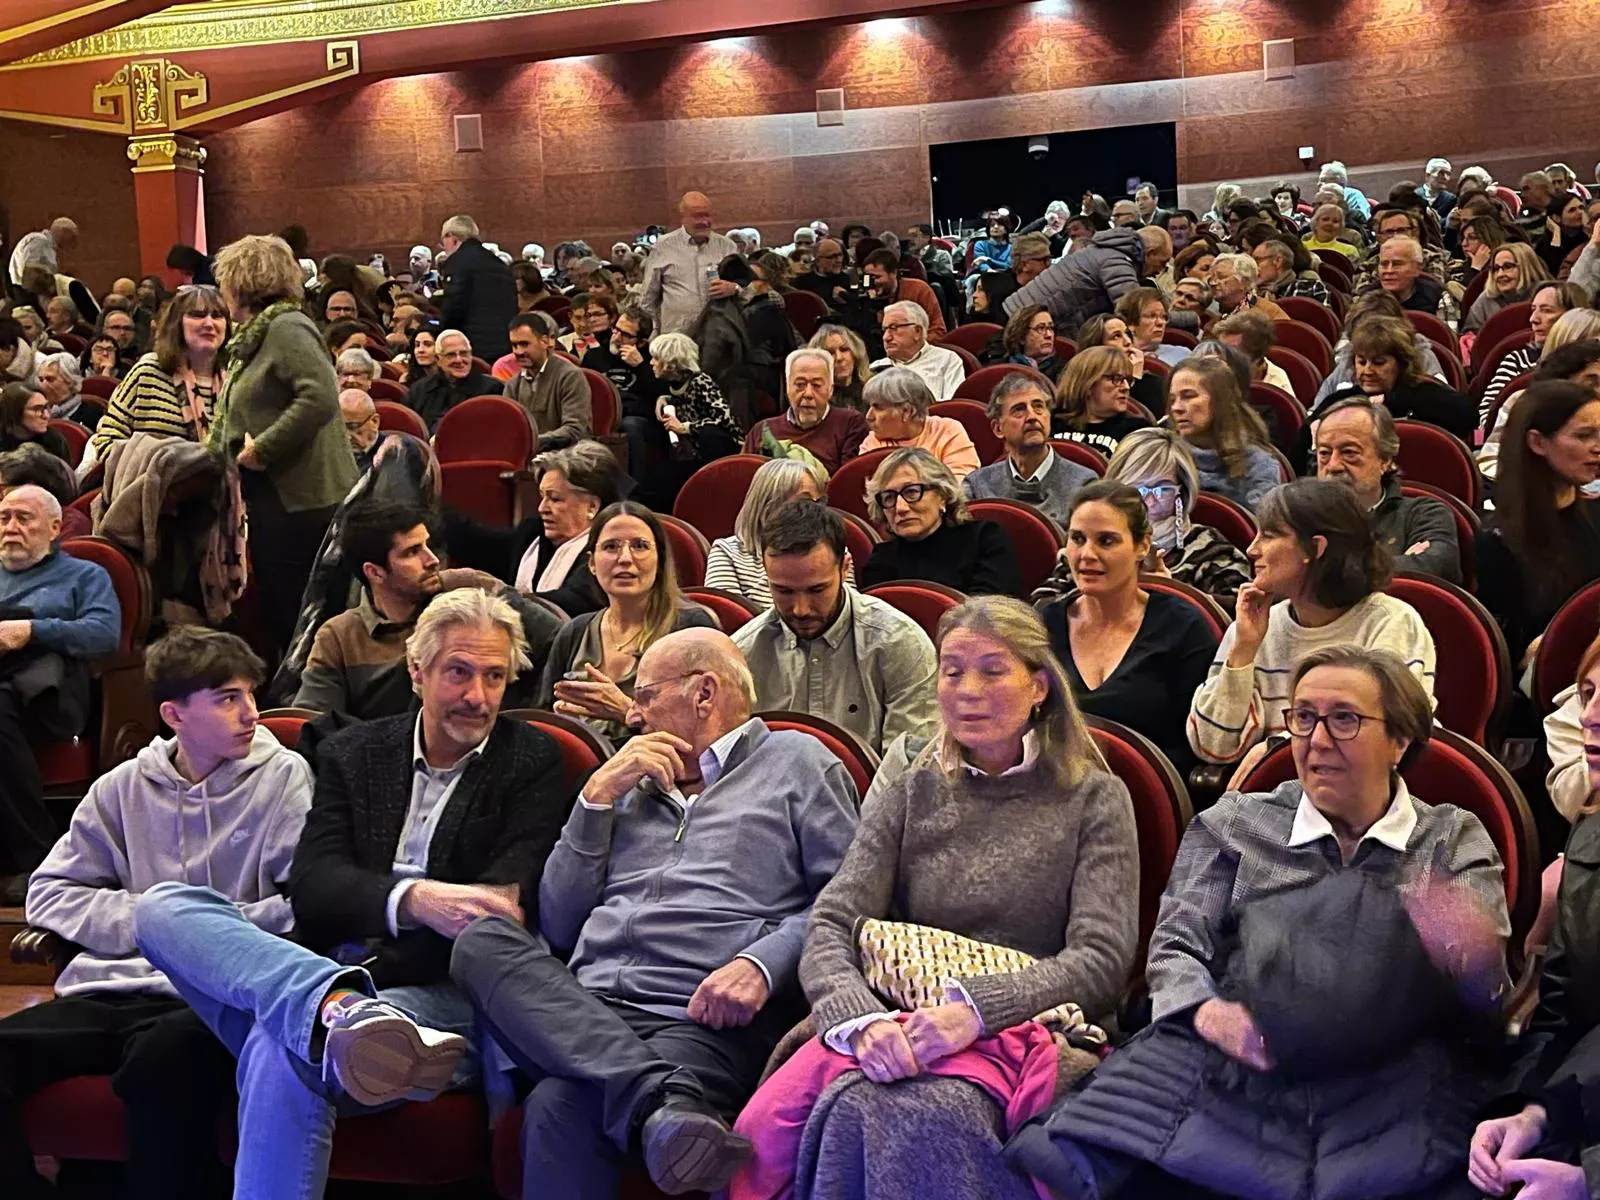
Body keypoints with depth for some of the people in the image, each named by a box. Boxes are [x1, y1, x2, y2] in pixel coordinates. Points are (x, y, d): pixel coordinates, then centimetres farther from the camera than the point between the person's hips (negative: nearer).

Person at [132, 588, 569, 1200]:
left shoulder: (533, 762, 7)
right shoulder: (353, 753, 16)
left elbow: (508, 905, -5)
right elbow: (310, 886, 0)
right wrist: (412, 899, -22)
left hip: (439, 998, -5)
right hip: (326, 970, 5)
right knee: (162, 905, -23)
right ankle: (343, 1010, -46)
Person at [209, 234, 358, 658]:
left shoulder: (286, 329, -12)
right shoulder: (250, 339, 19)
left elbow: (321, 398, -27)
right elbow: (226, 421, 28)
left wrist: (262, 449, -21)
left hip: (300, 499, -10)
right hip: (272, 498, 10)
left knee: (292, 619, -7)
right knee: (277, 618, 14)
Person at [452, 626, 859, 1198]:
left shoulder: (796, 762, 15)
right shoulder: (632, 790, 30)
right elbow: (557, 930, 20)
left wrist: (761, 964, -16)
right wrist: (598, 796, 15)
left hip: (704, 1020, -6)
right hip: (586, 1012, 7)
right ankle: (662, 1100, -41)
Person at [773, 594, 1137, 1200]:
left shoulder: (1094, 799, 9)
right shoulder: (908, 796, 18)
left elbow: (1102, 960, -3)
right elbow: (830, 931, 6)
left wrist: (976, 1007, -20)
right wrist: (862, 1017, -18)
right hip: (902, 1031, 2)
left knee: (924, 1111, -37)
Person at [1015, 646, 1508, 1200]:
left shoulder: (1457, 841, 17)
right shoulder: (1234, 824, 19)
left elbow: (1488, 1006, 7)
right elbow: (1177, 947, 10)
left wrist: (1465, 956, -18)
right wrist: (1207, 1012, -13)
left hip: (1394, 1091, 1)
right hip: (1233, 1076, 0)